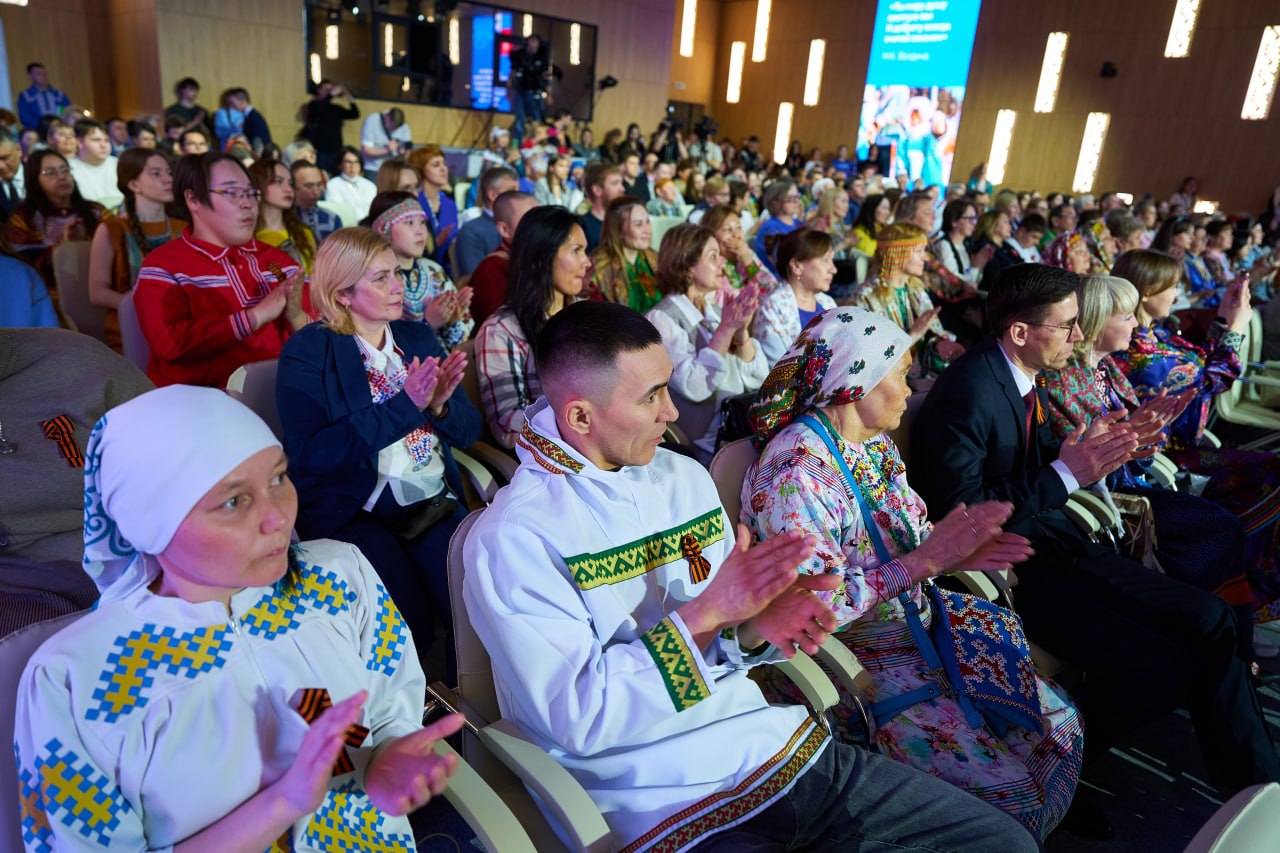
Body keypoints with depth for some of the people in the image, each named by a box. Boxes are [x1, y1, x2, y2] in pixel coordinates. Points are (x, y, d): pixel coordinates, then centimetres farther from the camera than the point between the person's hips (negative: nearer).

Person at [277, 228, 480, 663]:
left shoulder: (417, 337, 12)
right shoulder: (306, 353, -3)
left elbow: (467, 430, 10)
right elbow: (311, 453, -16)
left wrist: (439, 405, -14)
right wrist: (404, 405, -21)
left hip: (435, 501, 4)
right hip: (352, 512, -4)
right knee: (411, 623, -24)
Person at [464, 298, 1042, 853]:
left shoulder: (685, 477, 6)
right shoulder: (512, 537, -14)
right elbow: (577, 718, -17)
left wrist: (754, 626, -11)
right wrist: (708, 611, -23)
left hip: (790, 747, 7)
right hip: (673, 806, -6)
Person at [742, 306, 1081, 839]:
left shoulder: (876, 444, 3)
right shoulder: (793, 474, -25)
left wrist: (955, 551, -10)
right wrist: (927, 559, -27)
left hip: (915, 627, 9)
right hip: (849, 661, -9)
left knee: (1059, 724, 7)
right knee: (1006, 782, -14)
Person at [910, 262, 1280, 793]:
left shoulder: (1025, 376, 7)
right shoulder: (967, 392, -22)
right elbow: (959, 515, -23)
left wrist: (1088, 450, -3)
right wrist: (1065, 474, -21)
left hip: (1050, 540, 9)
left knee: (1208, 619, 1)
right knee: (1160, 669, -17)